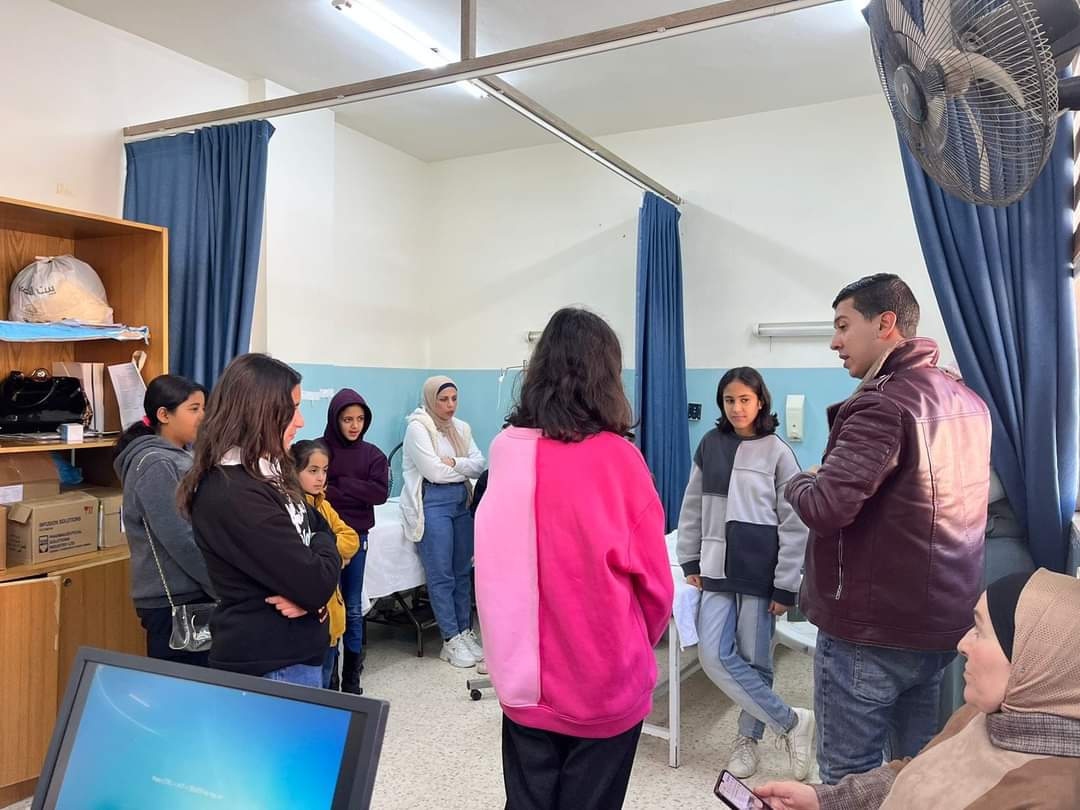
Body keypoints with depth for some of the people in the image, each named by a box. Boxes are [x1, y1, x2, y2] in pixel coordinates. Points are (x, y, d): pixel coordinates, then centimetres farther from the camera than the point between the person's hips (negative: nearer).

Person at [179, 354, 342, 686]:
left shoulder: (268, 473, 5)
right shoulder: (234, 496, -25)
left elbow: (322, 529, 11)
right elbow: (315, 584, -26)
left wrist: (307, 593, -9)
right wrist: (323, 547, -4)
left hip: (293, 652, 9)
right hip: (268, 667, -9)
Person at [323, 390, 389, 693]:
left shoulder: (372, 454, 4)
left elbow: (380, 492, -9)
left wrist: (338, 487, -13)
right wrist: (354, 493, -18)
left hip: (356, 536, 3)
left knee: (353, 609, 11)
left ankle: (352, 680, 22)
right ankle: (328, 679, 16)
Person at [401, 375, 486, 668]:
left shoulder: (461, 428, 12)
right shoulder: (417, 427, -7)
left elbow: (479, 464, 3)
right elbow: (433, 471, -15)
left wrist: (453, 463, -13)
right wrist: (464, 469, -1)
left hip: (461, 501, 6)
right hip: (432, 503, -6)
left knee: (463, 571, 9)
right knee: (441, 576, -4)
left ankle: (465, 632, 19)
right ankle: (451, 640, 4)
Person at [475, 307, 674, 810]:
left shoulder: (505, 449, -8)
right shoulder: (617, 457, -17)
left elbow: (495, 564, 4)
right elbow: (654, 579, -8)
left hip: (523, 677, 3)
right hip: (604, 684, -3)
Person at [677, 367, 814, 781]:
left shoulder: (777, 452, -5)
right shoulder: (710, 444, 5)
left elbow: (794, 525, -6)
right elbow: (693, 507, 12)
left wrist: (785, 587, -8)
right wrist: (690, 561, 9)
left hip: (759, 573, -3)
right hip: (718, 570, 4)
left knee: (754, 661, 4)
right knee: (714, 656, -5)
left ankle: (748, 737, 27)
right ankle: (791, 722, 11)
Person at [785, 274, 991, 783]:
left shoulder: (883, 404, -20)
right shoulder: (967, 401, 9)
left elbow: (825, 508, -29)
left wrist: (799, 482, -8)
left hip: (869, 630, -8)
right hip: (946, 622, 9)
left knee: (850, 781, 6)